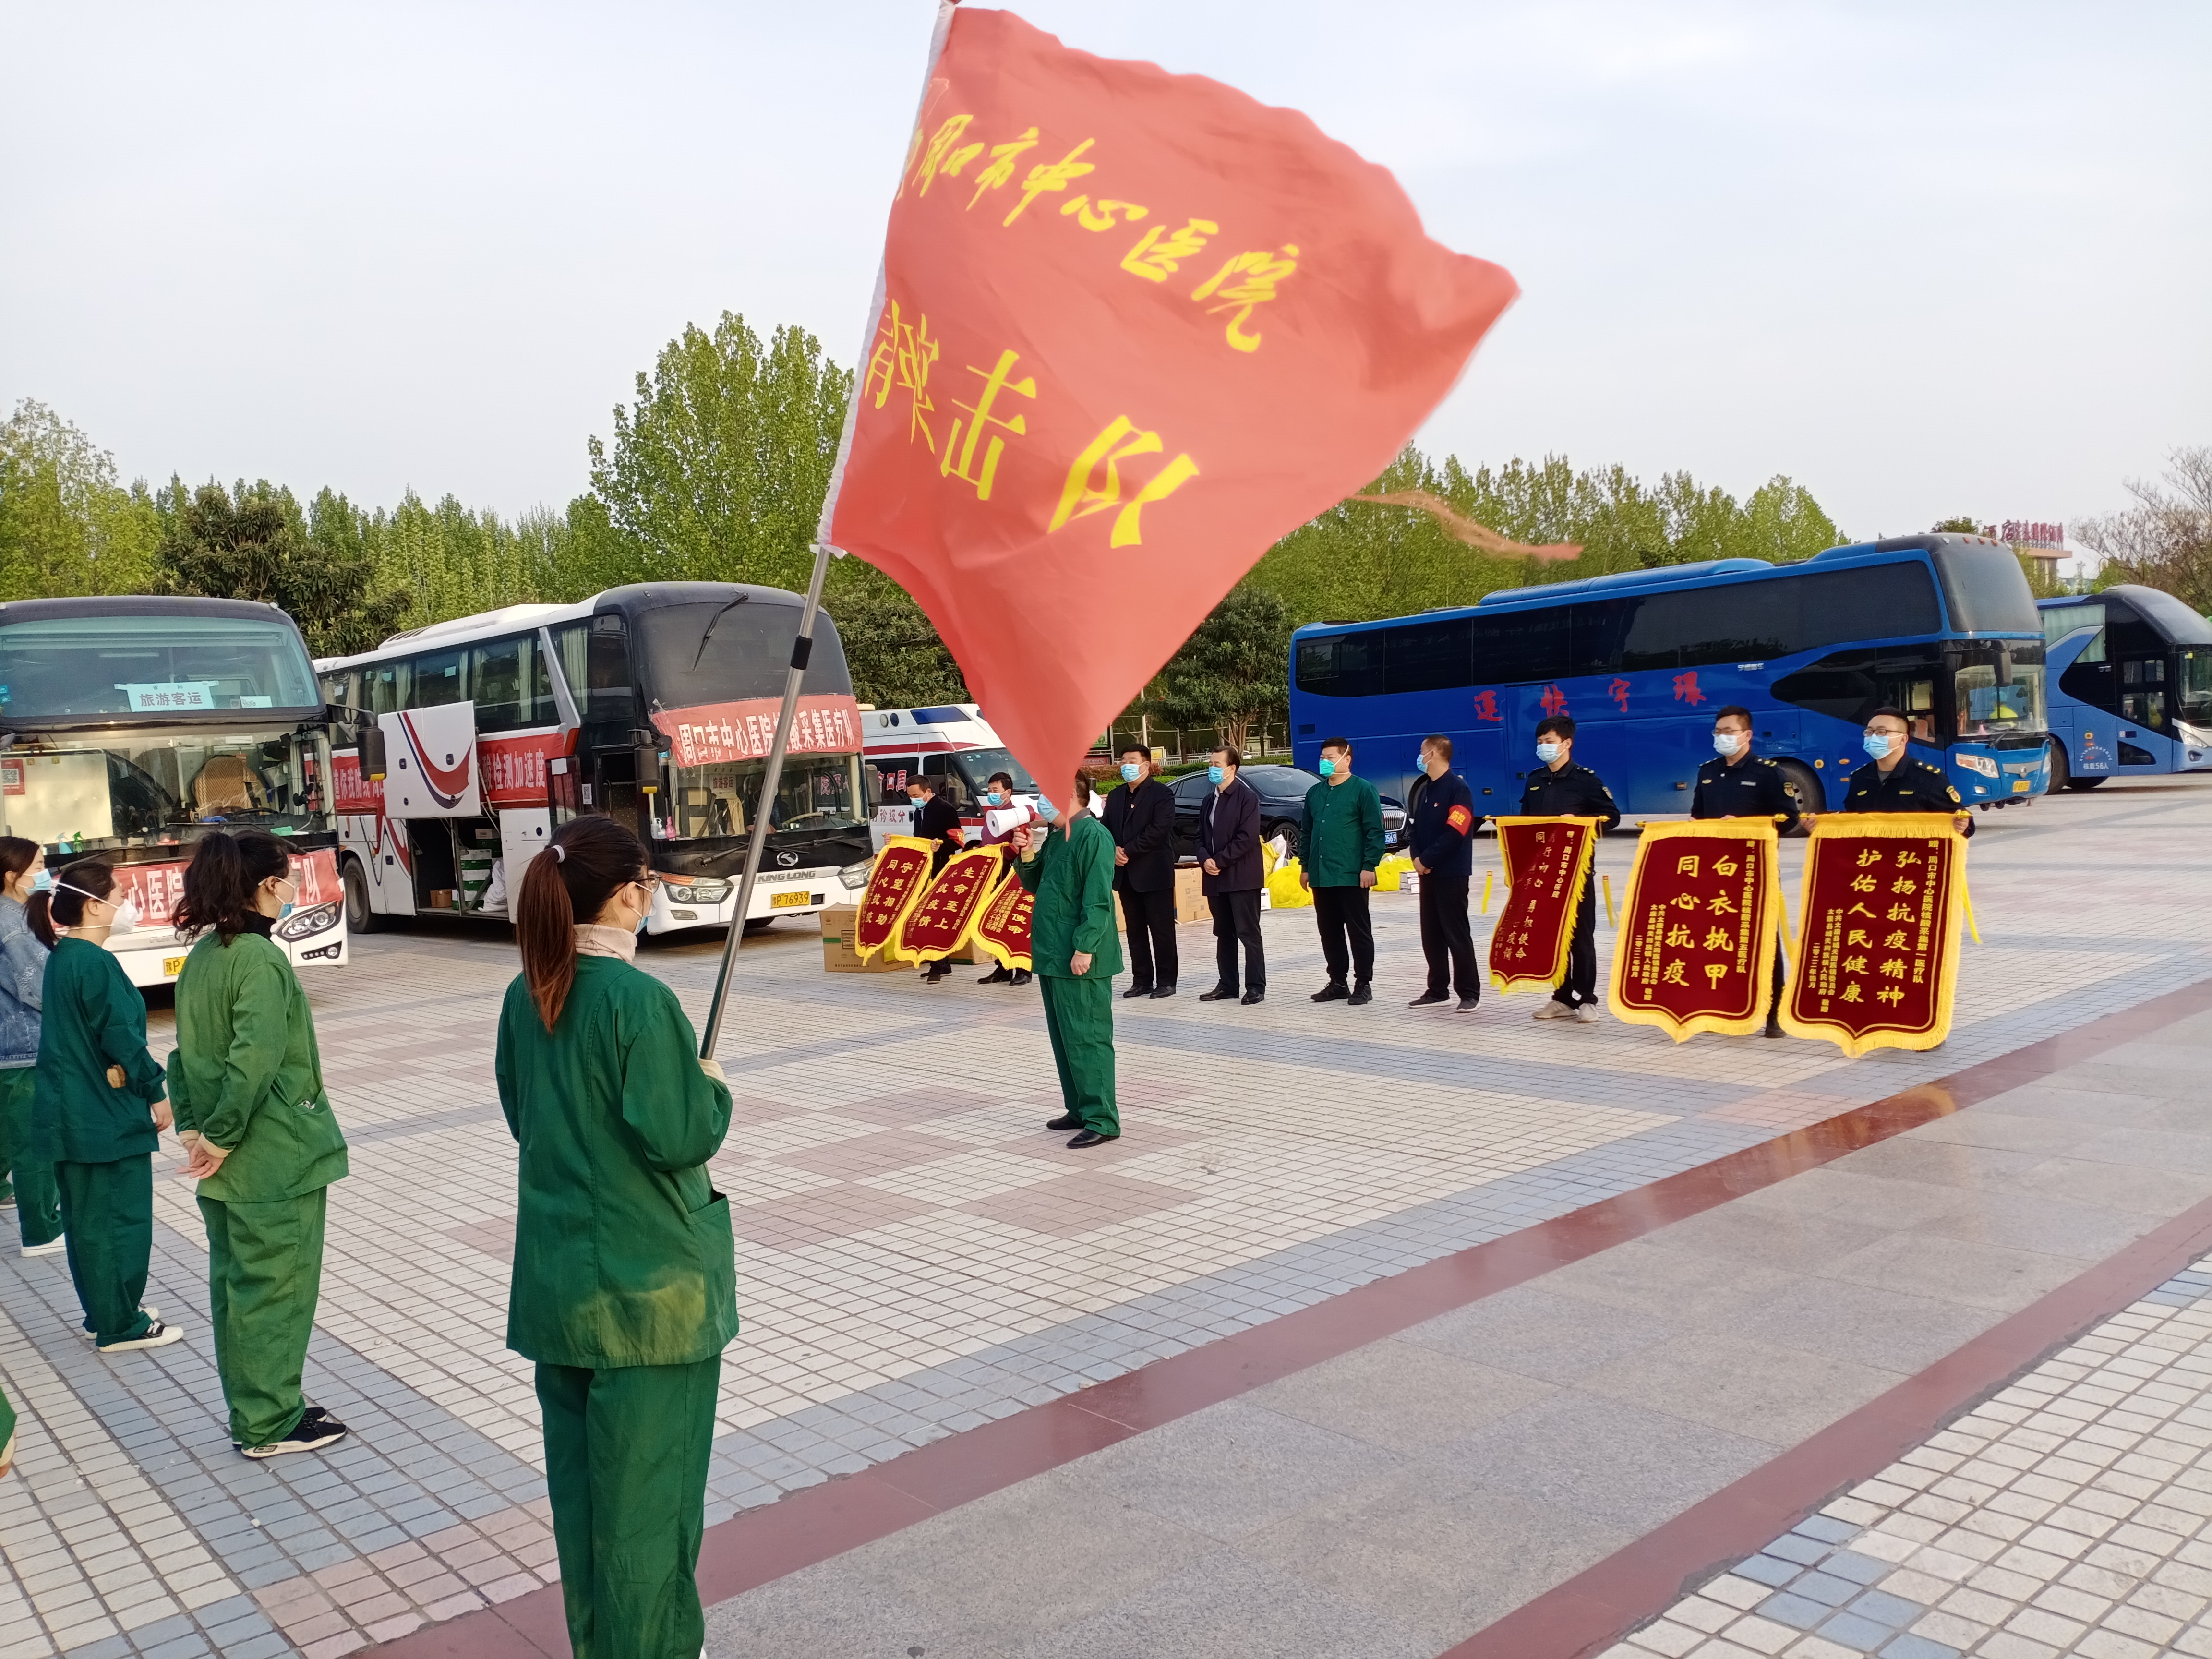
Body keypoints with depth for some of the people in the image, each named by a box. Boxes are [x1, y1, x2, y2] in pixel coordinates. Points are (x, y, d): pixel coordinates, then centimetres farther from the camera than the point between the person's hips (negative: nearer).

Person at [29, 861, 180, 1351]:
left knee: (86, 1219, 17)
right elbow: (120, 1037, -20)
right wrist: (157, 1092, -9)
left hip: (72, 1114, 10)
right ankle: (121, 1326, 10)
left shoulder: (62, 958, 9)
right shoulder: (96, 963, -20)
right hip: (107, 1119, -10)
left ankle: (103, 1315, 29)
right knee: (123, 1219, 1)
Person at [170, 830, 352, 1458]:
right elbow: (254, 1060, -27)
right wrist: (222, 1136, -17)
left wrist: (194, 1128, 8)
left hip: (225, 1165, 9)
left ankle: (253, 1408, 30)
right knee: (276, 1289, 3)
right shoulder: (260, 960, -20)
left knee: (235, 1284, 17)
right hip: (276, 1161, -9)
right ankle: (269, 1424, 14)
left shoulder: (201, 957, 7)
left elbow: (185, 1052, 12)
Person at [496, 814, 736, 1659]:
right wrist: (713, 1086, -4)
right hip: (648, 1282, -7)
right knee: (647, 1483, 7)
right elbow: (681, 1138, -22)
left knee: (578, 1469, 19)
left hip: (556, 1274, 7)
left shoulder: (525, 997, 1)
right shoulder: (640, 999, -22)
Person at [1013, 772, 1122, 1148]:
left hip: (1079, 960, -10)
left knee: (1086, 1038, -7)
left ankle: (1102, 1120, -3)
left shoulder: (1093, 836, -15)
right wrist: (1027, 855, 3)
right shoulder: (1055, 836, 14)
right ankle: (1080, 1110, 25)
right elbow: (1034, 885, 22)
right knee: (1064, 1038, 15)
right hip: (1052, 955, 10)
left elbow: (1097, 899, -21)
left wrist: (1085, 947, -24)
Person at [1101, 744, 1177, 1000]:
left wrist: (1128, 851, -18)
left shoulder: (1162, 794, -6)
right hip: (1126, 874, 6)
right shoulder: (1116, 795, 15)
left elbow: (1158, 831, -17)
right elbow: (1105, 826, 10)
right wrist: (1114, 850, -9)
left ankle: (1166, 981, 6)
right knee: (1135, 931, 10)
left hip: (1154, 873, -6)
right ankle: (1142, 980, 16)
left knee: (1162, 930, 0)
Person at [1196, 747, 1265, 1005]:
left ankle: (1256, 987, -1)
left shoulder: (1247, 797, -7)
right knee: (1224, 935, 11)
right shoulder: (1209, 802, 17)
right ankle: (1227, 985, 16)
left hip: (1242, 877, -7)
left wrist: (1220, 861, -15)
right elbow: (1201, 837, 16)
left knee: (1248, 934, -5)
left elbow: (1247, 838, -15)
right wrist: (1205, 860, -4)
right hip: (1216, 879, 7)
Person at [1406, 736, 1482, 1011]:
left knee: (1456, 934, -5)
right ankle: (1438, 989, 20)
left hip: (1452, 874, -8)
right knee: (1431, 934, 11)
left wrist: (1426, 860, -16)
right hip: (1428, 873, 8)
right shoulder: (1423, 788, 13)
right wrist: (1417, 857, -3)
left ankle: (1470, 993, 1)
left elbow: (1454, 834, -20)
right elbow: (1414, 827, 14)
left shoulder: (1458, 789, -12)